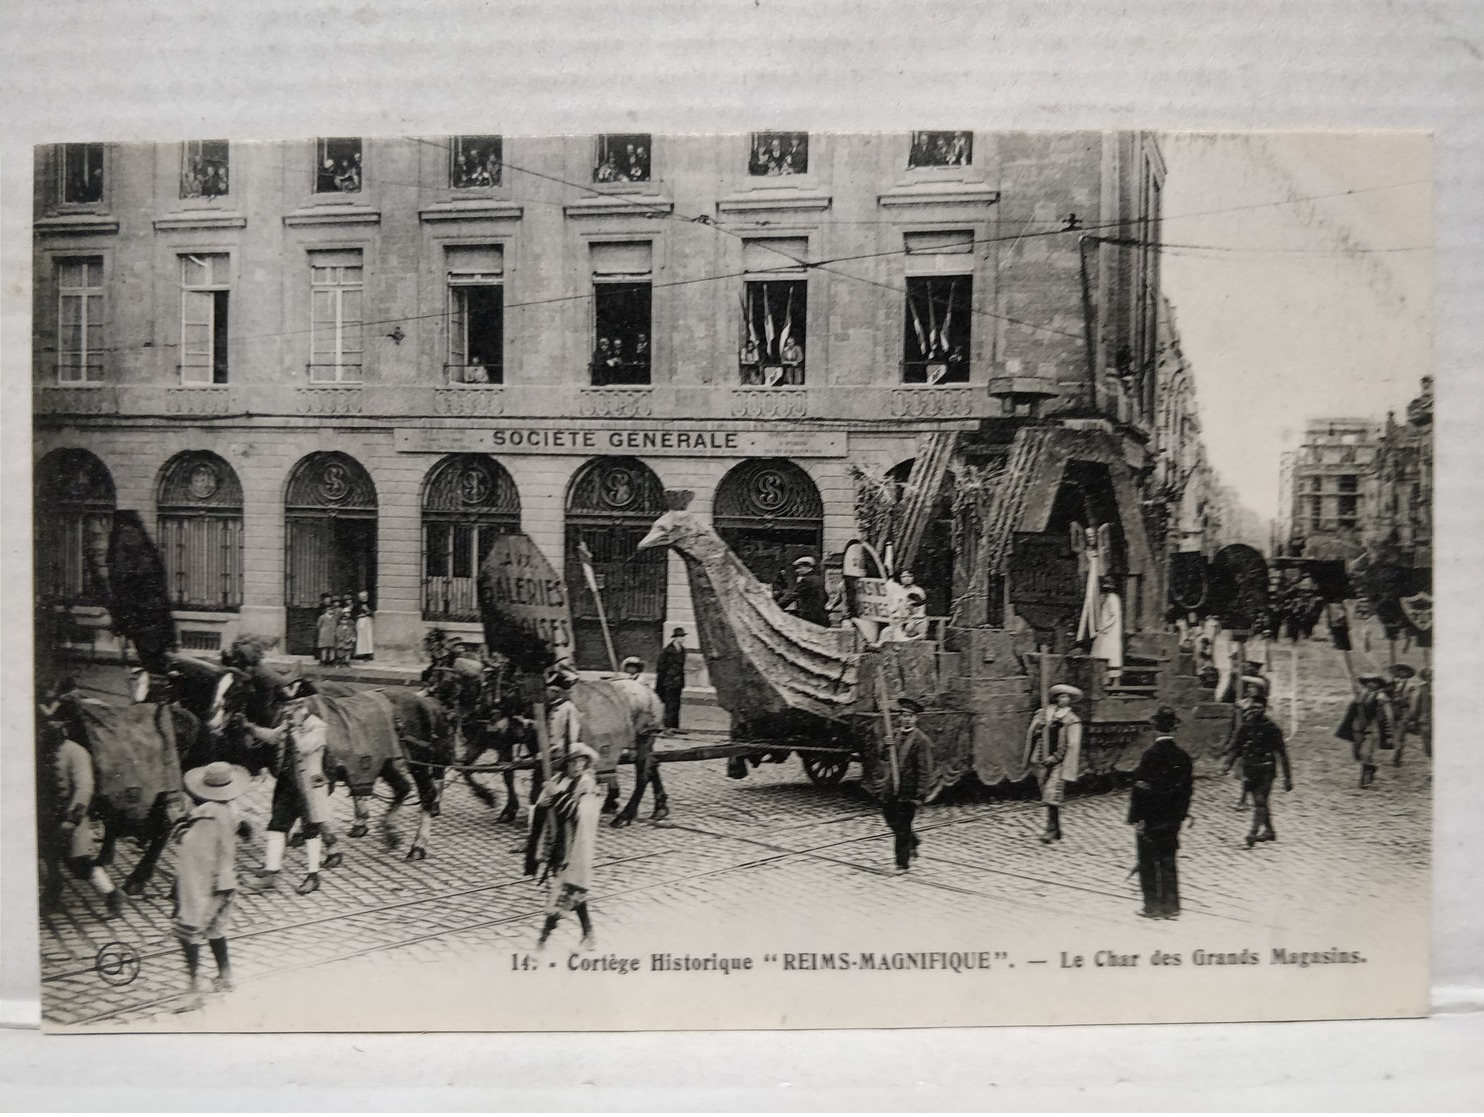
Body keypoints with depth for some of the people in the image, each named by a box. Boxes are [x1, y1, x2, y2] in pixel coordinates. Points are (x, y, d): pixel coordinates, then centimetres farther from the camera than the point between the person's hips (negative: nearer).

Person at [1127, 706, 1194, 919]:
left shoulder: (1151, 755, -17)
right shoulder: (1183, 756, 2)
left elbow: (1141, 788, -18)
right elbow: (1187, 788, 7)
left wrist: (1136, 818, -13)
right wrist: (1180, 816, 15)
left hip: (1150, 821, -6)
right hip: (1172, 820, 6)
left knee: (1149, 864, 5)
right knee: (1168, 862, 14)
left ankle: (1153, 907, 9)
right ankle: (1171, 906, 17)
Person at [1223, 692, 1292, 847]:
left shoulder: (1271, 729, -4)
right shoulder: (1245, 727, 7)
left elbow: (1282, 754, -1)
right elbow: (1236, 748, 15)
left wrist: (1287, 778, -1)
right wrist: (1228, 763, -3)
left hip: (1266, 771, -5)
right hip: (1250, 770, 5)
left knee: (1260, 801, -15)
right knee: (1259, 801, 12)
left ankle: (1254, 833, -21)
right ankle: (1269, 831, 28)